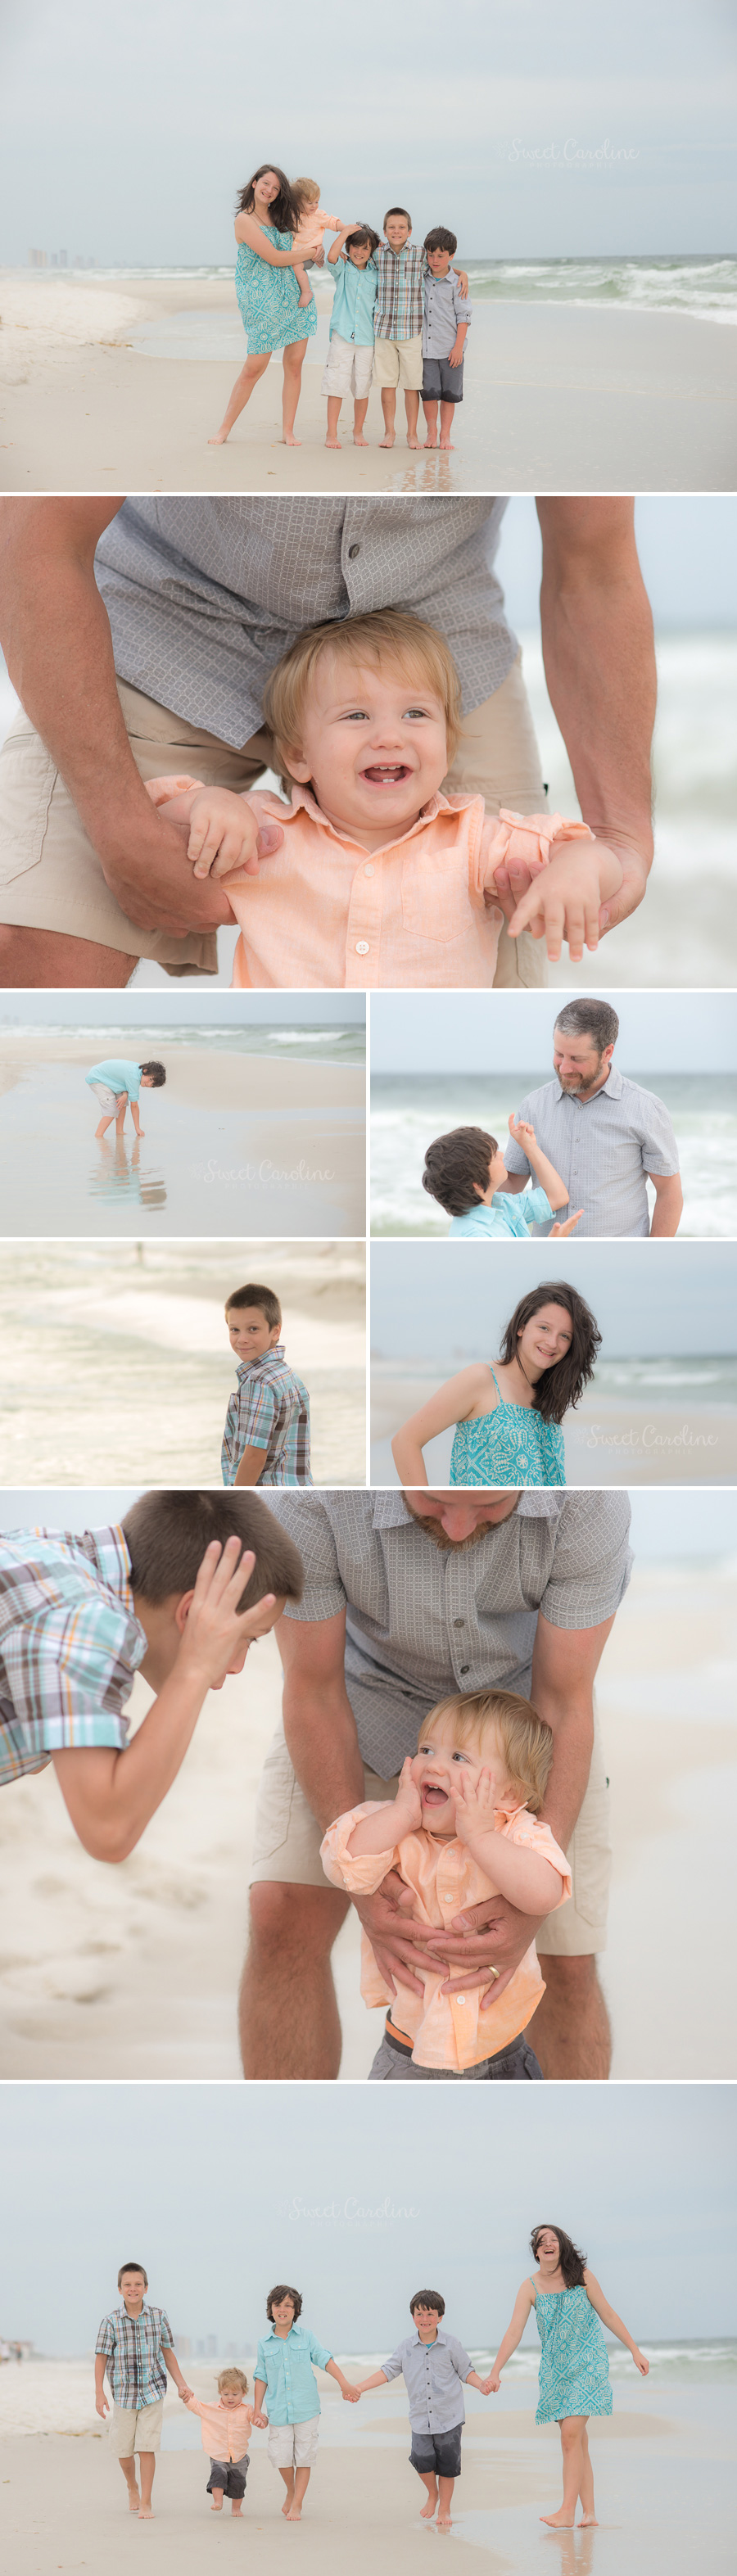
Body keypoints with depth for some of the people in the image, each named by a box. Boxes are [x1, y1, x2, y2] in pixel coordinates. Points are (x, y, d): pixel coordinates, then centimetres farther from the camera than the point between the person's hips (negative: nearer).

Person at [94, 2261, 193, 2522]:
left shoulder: (159, 2317, 0)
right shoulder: (111, 2321, -5)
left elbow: (167, 2353, 10)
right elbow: (101, 2357, -2)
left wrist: (181, 2383, 7)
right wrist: (99, 2394, -7)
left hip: (152, 2391, 0)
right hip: (123, 2393, 0)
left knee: (147, 2447, -7)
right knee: (123, 2449, 8)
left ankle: (145, 2503, 1)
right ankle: (132, 2488, 37)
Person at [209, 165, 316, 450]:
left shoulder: (281, 216, 12)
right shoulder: (245, 219, -8)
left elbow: (294, 251, 5)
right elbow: (275, 258, -14)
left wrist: (306, 289, -8)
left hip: (296, 298, 6)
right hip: (262, 300, -6)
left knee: (294, 364, 1)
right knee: (255, 367, -6)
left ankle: (288, 431, 7)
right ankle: (224, 428, 6)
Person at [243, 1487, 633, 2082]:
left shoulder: (592, 1500, -37)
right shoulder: (307, 1494, -38)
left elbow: (565, 1705, -25)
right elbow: (312, 1693, -24)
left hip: (520, 1691, 0)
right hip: (368, 1687, 0)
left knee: (565, 1964, -2)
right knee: (283, 1920, -17)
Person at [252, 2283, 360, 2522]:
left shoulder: (306, 2336, 3)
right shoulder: (264, 2344, 5)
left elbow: (325, 2359, 3)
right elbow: (261, 2378, 11)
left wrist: (344, 2383, -8)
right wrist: (257, 2410, 8)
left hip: (306, 2408, -1)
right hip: (279, 2410, 1)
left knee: (304, 2457, 0)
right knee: (280, 2456, -4)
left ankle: (297, 2504, 11)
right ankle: (291, 2491, 25)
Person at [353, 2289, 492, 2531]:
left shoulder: (451, 2344, -2)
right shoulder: (407, 2347, 3)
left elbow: (465, 2371, 6)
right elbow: (388, 2370, 9)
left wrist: (481, 2384, -13)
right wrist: (360, 2387, 3)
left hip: (449, 2417, -1)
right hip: (420, 2418, 1)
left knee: (447, 2465, 2)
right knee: (421, 2459, -13)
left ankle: (444, 2509, 20)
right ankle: (432, 2494, 17)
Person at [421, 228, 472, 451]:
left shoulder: (456, 283, -3)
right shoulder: (421, 279, 6)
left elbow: (463, 316, -3)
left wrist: (458, 347, -9)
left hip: (450, 348, -2)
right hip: (425, 348, 2)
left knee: (449, 394, 3)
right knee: (429, 392, -1)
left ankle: (445, 434, 13)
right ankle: (431, 432, 13)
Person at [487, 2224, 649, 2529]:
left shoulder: (581, 2276, -4)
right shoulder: (530, 2288, -1)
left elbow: (608, 2314, 4)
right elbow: (514, 2332, -6)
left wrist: (635, 2350, 4)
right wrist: (495, 2372, -14)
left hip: (588, 2364, -3)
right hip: (556, 2368, 3)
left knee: (571, 2435, -15)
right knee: (576, 2440, 4)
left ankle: (568, 2512, -16)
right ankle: (588, 2512, 10)